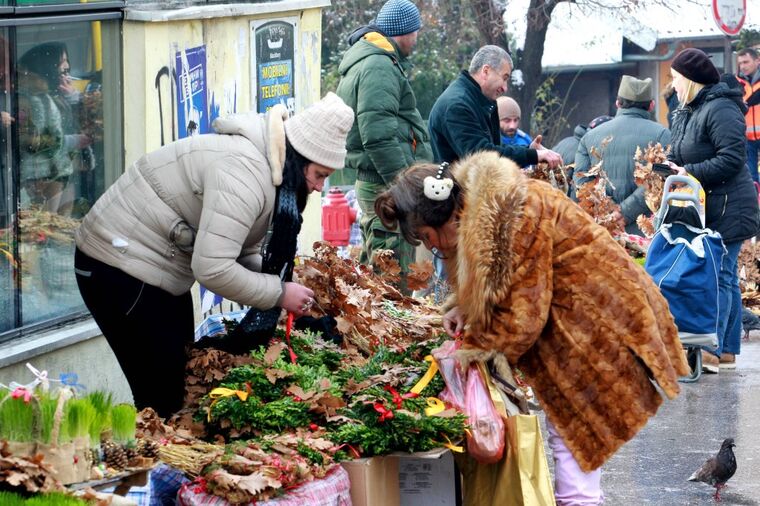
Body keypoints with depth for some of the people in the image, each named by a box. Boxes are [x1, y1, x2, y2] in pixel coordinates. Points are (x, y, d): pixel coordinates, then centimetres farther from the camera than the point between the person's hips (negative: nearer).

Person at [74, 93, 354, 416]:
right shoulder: (243, 172, -27)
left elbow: (245, 253, 12)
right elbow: (213, 268, -32)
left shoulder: (269, 169, 6)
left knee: (181, 384, 11)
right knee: (163, 394, -10)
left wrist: (284, 287, -6)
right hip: (118, 266, -11)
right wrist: (279, 293, -20)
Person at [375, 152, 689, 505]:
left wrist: (469, 347, -13)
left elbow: (522, 315, -24)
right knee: (567, 426, 12)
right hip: (567, 320, 10)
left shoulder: (514, 213, -27)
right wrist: (463, 307, -3)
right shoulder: (476, 210, 3)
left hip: (599, 317, -10)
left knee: (573, 433, -8)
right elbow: (493, 283, 16)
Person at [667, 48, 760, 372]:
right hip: (705, 209, 10)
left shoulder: (720, 110, -16)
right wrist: (669, 166, 3)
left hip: (727, 210, -10)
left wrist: (691, 173, -22)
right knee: (726, 278, 12)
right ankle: (728, 351, 16)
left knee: (719, 277, -11)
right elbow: (680, 155, 23)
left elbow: (732, 158, -23)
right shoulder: (687, 112, 15)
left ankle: (712, 351, -13)